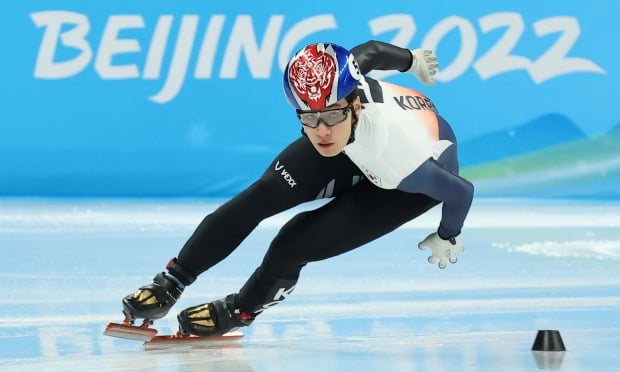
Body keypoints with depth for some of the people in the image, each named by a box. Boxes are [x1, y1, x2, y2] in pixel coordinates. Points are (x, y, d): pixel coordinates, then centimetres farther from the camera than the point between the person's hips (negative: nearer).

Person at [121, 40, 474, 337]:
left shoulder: (403, 154, -45)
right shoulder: (330, 80, -32)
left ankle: (242, 310, 11)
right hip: (355, 150, 5)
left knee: (298, 243, -18)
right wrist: (411, 59, 14)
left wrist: (448, 238, -6)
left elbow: (461, 192, -27)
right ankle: (169, 285, 2)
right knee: (264, 195, -10)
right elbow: (371, 50, -10)